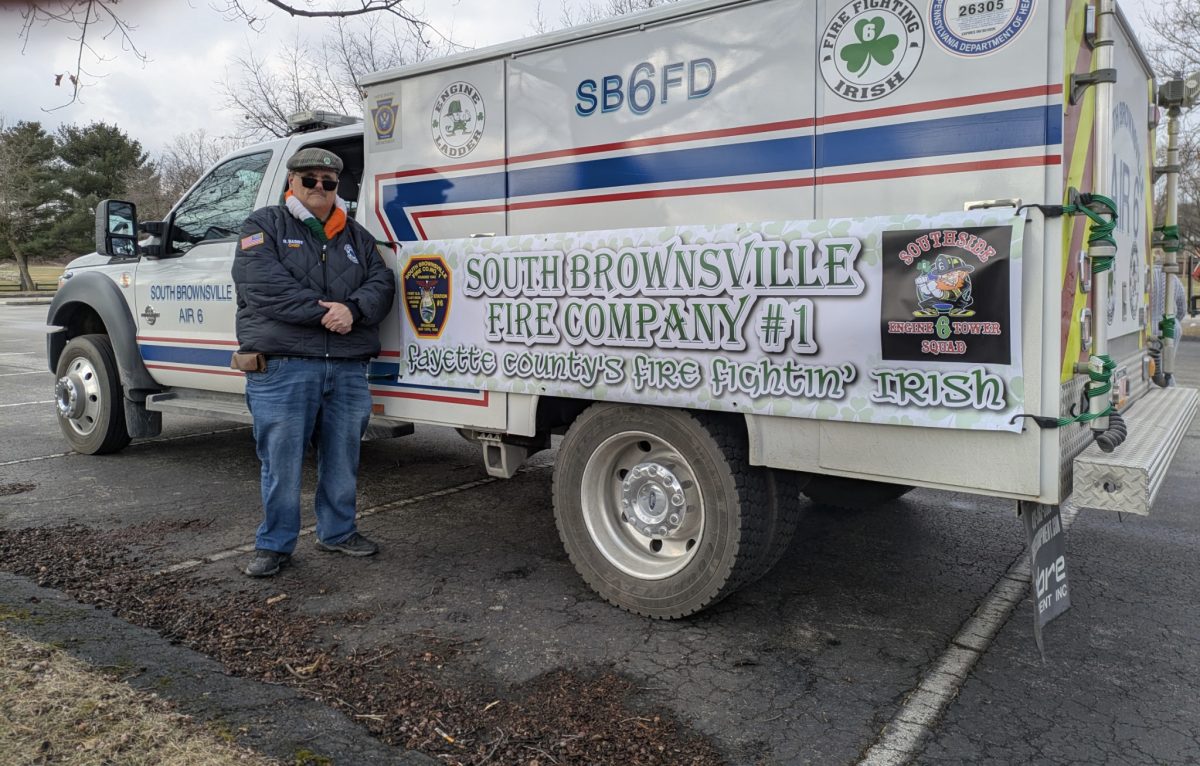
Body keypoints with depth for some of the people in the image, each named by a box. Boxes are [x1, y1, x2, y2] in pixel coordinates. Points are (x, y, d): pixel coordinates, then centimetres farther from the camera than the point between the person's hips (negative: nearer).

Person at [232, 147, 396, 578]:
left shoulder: (356, 236, 18)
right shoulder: (264, 226, 4)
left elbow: (382, 284, 6)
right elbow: (263, 285, -12)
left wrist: (352, 310, -15)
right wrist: (325, 311, -17)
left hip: (348, 370, 4)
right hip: (282, 369, -4)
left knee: (342, 459, 13)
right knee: (281, 463, 2)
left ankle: (338, 532, 29)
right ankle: (275, 544, 17)